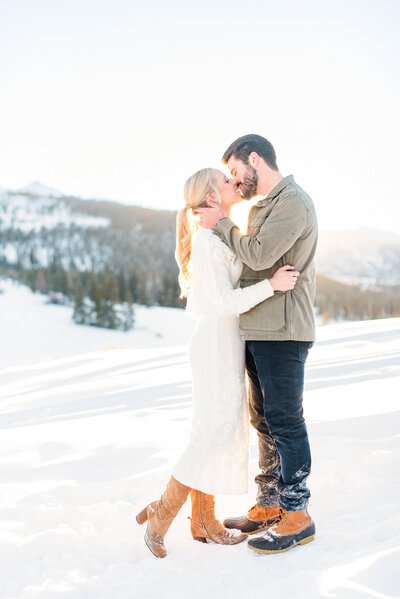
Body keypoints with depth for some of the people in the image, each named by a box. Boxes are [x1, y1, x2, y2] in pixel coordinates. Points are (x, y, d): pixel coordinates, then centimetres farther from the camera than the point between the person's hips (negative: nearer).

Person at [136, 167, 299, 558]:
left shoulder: (218, 236, 14)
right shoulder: (208, 241, -16)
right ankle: (161, 515, 1)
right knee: (217, 432, -9)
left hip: (224, 345, 10)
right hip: (216, 345, -10)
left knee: (215, 431, 10)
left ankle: (203, 521, 18)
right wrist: (271, 285, -21)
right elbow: (221, 302, -22)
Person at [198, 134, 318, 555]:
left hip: (282, 331, -10)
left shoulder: (293, 202, -10)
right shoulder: (263, 206, 21)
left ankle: (297, 515, 2)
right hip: (257, 330, 10)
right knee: (264, 421, 13)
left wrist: (221, 225, -8)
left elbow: (260, 255, -20)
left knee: (285, 421, -6)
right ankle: (269, 505, 23)